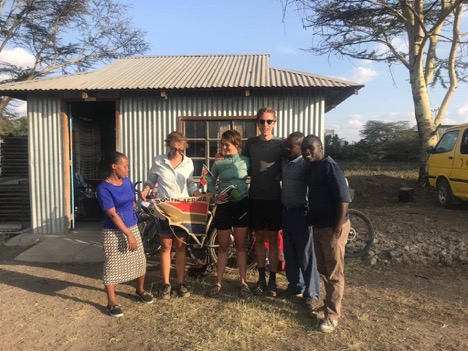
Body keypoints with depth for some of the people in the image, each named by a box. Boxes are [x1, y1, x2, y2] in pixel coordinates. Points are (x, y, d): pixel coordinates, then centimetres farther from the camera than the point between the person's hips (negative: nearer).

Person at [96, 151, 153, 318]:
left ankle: (140, 290, 36)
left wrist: (132, 232, 16)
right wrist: (128, 234, -21)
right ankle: (111, 303, 17)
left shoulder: (127, 181, 3)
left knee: (140, 260, 13)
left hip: (133, 228, 7)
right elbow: (112, 215, -20)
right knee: (112, 266, 4)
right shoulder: (103, 188, -17)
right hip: (114, 232, -6)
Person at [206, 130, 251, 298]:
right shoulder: (218, 163, 0)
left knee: (240, 246, 8)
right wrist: (216, 195, -13)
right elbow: (210, 184, 5)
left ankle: (243, 282, 19)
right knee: (223, 246, 8)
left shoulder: (246, 161, -1)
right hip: (224, 206, 0)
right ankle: (218, 282, 20)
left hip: (242, 204, 0)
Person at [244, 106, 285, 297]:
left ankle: (272, 279, 18)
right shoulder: (250, 143, 4)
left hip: (274, 197, -1)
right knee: (259, 238, 10)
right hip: (255, 196, 2)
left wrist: (280, 175, -13)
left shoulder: (281, 143, -1)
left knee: (272, 238, 6)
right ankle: (261, 278, 22)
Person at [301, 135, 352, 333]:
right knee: (322, 269, 19)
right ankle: (330, 302, 35)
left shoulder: (330, 167, -18)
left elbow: (344, 198, -22)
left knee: (334, 273, 3)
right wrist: (310, 219, 15)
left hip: (332, 228, -9)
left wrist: (338, 228, -23)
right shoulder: (311, 168, 10)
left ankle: (332, 315, 13)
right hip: (318, 226, 9)